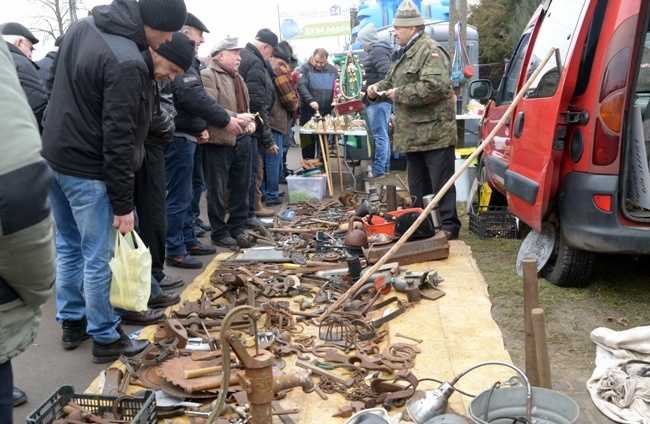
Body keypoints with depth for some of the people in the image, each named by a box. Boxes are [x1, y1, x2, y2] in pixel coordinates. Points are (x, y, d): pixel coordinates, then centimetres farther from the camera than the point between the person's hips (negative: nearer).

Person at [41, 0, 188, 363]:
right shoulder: (126, 63, -25)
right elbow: (119, 139, -24)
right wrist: (122, 203, -17)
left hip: (55, 156, 9)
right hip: (87, 171, -9)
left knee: (70, 247, 19)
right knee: (98, 258, 3)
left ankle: (72, 323, 32)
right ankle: (106, 339, 17)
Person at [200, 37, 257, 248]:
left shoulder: (237, 77, 19)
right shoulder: (208, 76, -9)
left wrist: (250, 121, 8)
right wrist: (236, 118, -23)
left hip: (242, 140, 8)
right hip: (219, 142, -8)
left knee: (241, 187, 13)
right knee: (218, 191, 2)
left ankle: (237, 228, 25)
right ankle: (219, 233, 13)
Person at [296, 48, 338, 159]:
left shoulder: (332, 70, 7)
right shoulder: (305, 69, -5)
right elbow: (301, 86, -20)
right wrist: (310, 100, -33)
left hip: (326, 112, 3)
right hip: (308, 112, -3)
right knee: (308, 140, 3)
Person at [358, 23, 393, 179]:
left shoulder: (378, 52, -12)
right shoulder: (375, 51, 20)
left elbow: (385, 75, -23)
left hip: (379, 101, -11)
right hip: (378, 100, 11)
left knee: (380, 135, -9)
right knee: (382, 135, 14)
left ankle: (378, 170, -7)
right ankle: (384, 167, 22)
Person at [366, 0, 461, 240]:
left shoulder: (430, 51, -12)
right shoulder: (406, 53, 19)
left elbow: (435, 86, -27)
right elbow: (392, 82, 29)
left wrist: (400, 94, -19)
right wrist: (377, 90, 6)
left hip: (434, 133, -10)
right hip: (414, 135, 10)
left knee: (441, 184, -3)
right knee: (417, 186, 16)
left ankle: (449, 226, 6)